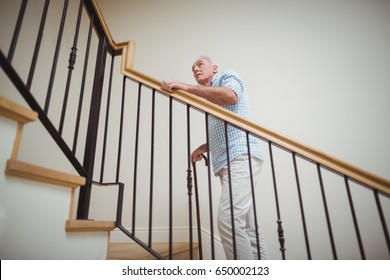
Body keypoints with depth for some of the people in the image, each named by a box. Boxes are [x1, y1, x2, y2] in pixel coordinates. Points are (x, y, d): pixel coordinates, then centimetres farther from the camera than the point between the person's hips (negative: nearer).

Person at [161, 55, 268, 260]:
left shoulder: (227, 75, 9)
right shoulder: (209, 99, 30)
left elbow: (230, 96, -17)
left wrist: (186, 87, -16)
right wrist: (205, 147, 17)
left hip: (241, 155, -9)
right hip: (226, 162, 9)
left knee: (229, 219, -22)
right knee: (248, 227, 6)